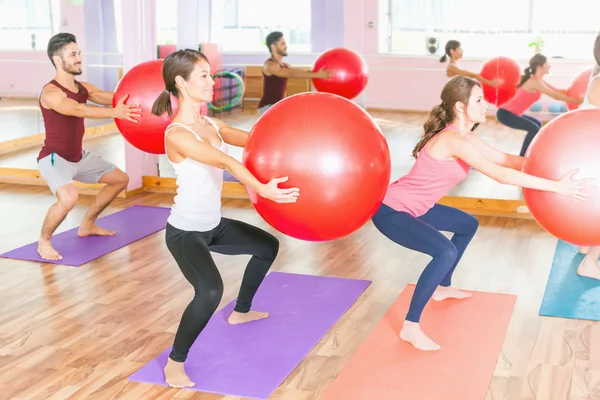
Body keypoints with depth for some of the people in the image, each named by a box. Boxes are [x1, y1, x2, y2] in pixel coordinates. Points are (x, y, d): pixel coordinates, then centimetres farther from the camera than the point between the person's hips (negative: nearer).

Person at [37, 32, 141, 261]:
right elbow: (79, 110, -42)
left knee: (121, 179, 18)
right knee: (68, 197, -36)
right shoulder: (50, 93, -24)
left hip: (79, 156, 9)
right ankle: (44, 241, -10)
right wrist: (115, 113, -54)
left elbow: (113, 97, -10)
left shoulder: (83, 88, 1)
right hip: (54, 158, -9)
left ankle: (87, 225, 30)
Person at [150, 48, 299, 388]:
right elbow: (224, 161, -39)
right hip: (185, 231, -10)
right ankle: (175, 364, -13)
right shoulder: (177, 135, -24)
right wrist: (262, 189, -51)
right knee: (210, 291, -34)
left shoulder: (211, 125, 3)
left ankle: (241, 312, 46)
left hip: (213, 226, 10)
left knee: (268, 246, 27)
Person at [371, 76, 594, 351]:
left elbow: (506, 159, 8)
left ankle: (442, 287, 37)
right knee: (446, 252, -28)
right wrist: (556, 186, -30)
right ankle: (410, 327, -18)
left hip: (414, 207, 10)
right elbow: (501, 175, -31)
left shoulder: (465, 138, 4)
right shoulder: (453, 140, -26)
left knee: (468, 225, 24)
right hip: (391, 211, -10)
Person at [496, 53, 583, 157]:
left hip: (510, 112, 11)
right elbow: (556, 96, -18)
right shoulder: (534, 82, -18)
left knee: (537, 124, 22)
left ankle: (525, 155, 22)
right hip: (505, 113, -11)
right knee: (534, 129, -19)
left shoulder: (537, 80, 11)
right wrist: (578, 101, -12)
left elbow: (556, 90, 16)